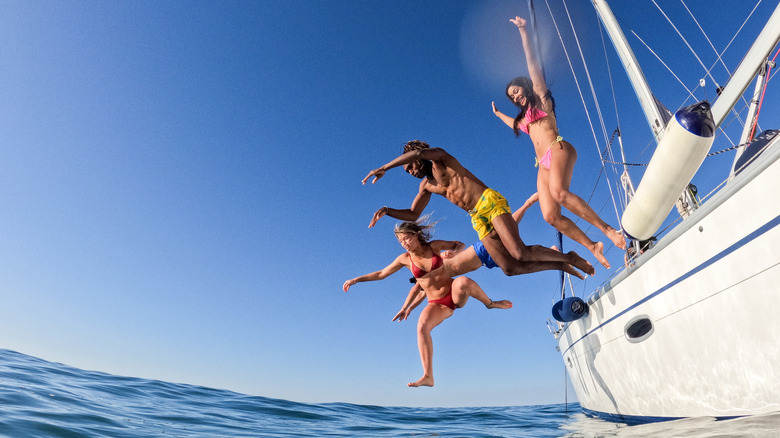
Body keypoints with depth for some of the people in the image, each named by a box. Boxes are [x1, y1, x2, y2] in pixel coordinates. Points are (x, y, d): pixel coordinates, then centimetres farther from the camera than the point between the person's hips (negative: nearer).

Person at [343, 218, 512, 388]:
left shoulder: (435, 246, -4)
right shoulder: (405, 259, 1)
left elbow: (460, 244, 9)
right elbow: (381, 274, 10)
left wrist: (453, 252, -14)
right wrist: (356, 279, 7)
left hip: (456, 295, -1)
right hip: (437, 304, 2)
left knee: (463, 282, -36)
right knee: (422, 327, -28)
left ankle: (490, 303, -8)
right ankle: (428, 377, -22)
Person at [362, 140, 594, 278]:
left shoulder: (440, 158, 0)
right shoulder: (426, 186, 19)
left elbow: (418, 152, -22)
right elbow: (413, 214, 22)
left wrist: (384, 168, -17)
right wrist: (387, 211, 7)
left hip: (491, 202, -7)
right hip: (478, 219, 7)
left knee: (520, 254, -20)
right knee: (510, 268, -4)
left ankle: (567, 257, 4)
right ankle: (560, 266, 14)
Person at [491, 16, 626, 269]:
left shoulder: (541, 98, 14)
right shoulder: (524, 117, 30)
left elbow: (532, 63, 6)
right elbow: (515, 125, 55)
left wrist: (523, 31, 5)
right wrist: (498, 114, 65)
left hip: (558, 149, -6)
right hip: (543, 164, 6)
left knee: (559, 192, -36)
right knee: (551, 216, -15)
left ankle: (607, 229, -27)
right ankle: (592, 247, -6)